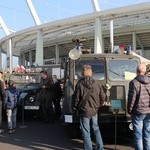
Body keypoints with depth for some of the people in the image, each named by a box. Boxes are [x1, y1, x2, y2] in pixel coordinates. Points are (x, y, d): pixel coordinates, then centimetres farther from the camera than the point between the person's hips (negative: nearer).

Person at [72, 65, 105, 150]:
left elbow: (76, 98, -9)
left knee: (86, 133, 7)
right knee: (96, 129, 21)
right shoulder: (97, 84, -5)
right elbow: (103, 97, 0)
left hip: (84, 111, -4)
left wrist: (75, 107, 10)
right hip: (94, 111, 4)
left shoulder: (79, 84, -15)